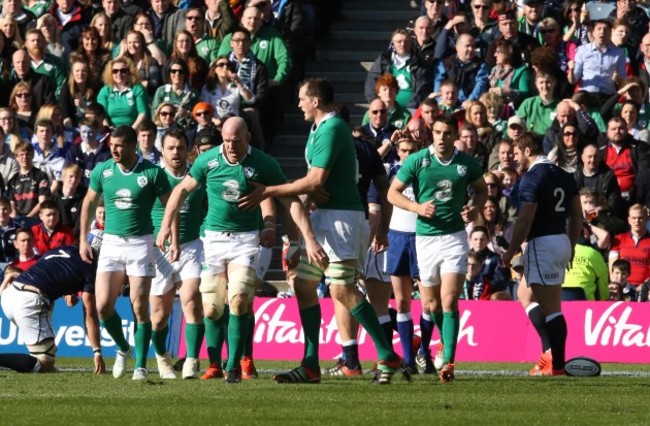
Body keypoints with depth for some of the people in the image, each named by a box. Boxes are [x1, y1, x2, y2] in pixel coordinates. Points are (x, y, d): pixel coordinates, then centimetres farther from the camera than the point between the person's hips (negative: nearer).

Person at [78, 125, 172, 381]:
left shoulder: (152, 173, -7)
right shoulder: (102, 171, 2)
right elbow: (88, 203, 14)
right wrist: (83, 240, 10)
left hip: (141, 243, -3)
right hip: (111, 242, 3)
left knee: (139, 307, -4)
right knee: (103, 306, -4)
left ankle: (140, 365, 4)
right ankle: (123, 348, 22)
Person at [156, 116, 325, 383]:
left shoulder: (263, 164, -10)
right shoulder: (207, 161, -3)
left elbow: (291, 201, -8)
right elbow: (182, 190, 11)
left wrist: (309, 239, -15)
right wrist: (166, 225, 5)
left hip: (246, 238, -2)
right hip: (214, 238, 2)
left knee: (239, 301, -18)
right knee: (212, 307, -1)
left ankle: (233, 366, -10)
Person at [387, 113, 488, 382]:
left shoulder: (466, 163, 0)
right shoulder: (417, 161, -3)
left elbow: (482, 189, 17)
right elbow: (393, 193, 1)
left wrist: (476, 208, -4)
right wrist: (417, 207, -15)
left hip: (454, 237, -1)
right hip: (425, 237, 1)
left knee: (449, 300, -15)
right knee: (431, 305, 9)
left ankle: (448, 361, -18)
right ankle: (447, 345, 36)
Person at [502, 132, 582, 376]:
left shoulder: (532, 178, -13)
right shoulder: (563, 176, 12)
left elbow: (525, 221, -17)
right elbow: (577, 215, 15)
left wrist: (510, 252, -9)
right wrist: (571, 248, 23)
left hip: (542, 244, -9)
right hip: (562, 242, 9)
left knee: (550, 308, -7)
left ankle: (557, 364, -7)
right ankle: (552, 352, 15)